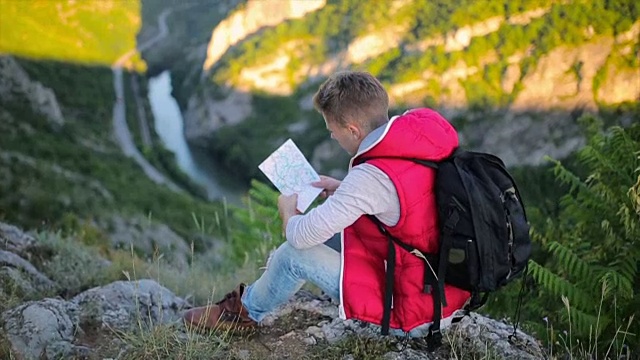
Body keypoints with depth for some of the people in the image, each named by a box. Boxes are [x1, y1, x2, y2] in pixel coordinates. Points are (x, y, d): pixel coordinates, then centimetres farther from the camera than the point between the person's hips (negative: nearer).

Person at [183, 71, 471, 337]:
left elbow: (303, 236, -19)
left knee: (296, 251, 0)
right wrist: (345, 190, 13)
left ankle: (247, 311, 28)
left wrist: (288, 211, 4)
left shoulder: (370, 178, -29)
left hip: (412, 317, -8)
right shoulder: (427, 126, -5)